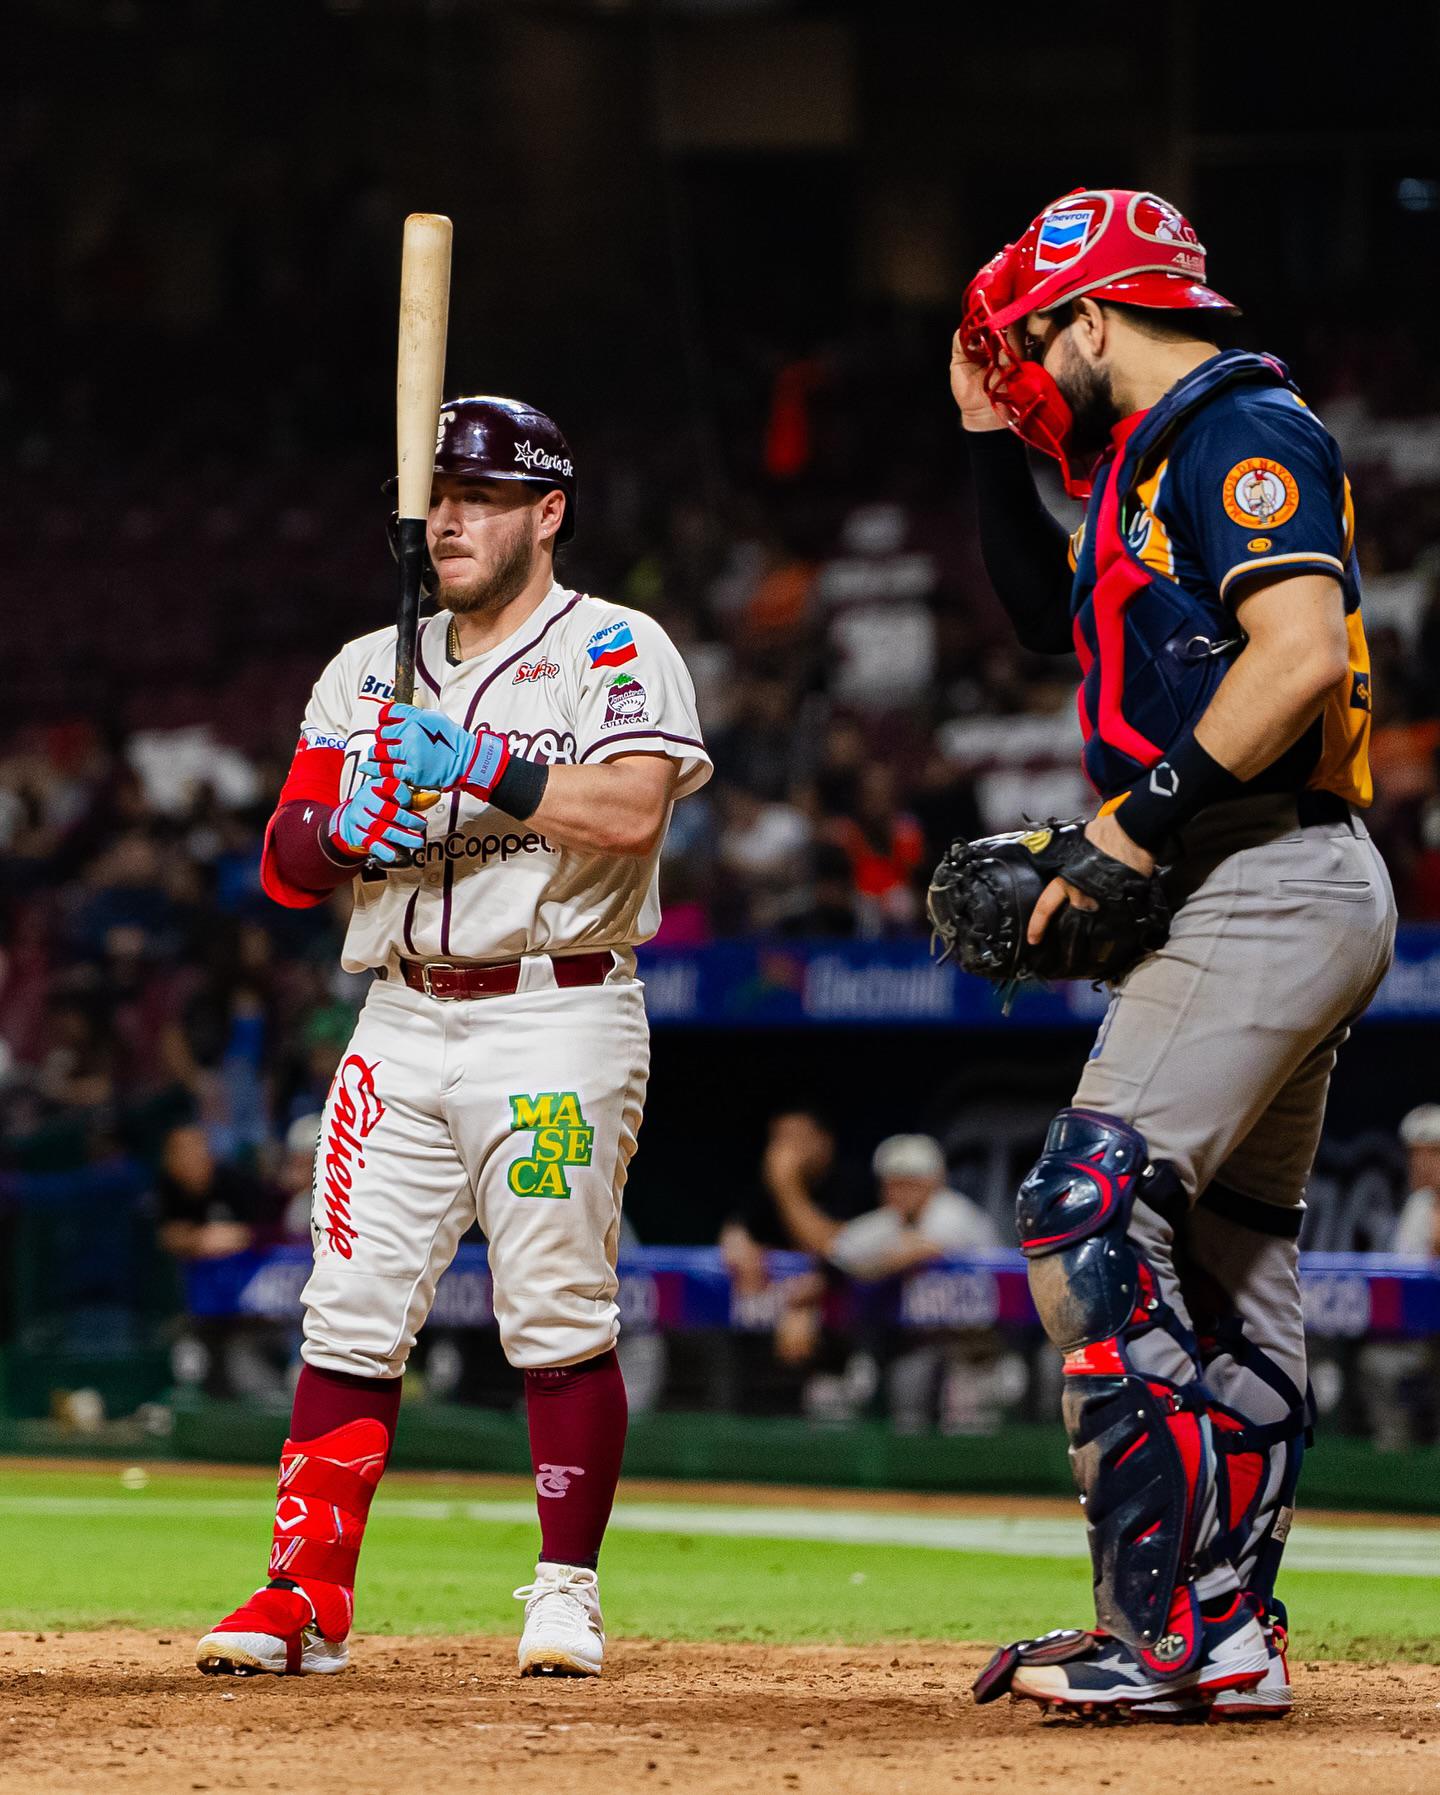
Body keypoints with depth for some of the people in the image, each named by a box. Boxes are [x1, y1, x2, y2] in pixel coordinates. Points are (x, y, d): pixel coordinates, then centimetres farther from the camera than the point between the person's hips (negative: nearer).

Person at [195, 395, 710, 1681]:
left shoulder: (616, 650, 1)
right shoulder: (372, 670, 17)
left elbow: (633, 811, -17)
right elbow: (286, 862, 11)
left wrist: (483, 769, -21)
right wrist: (352, 829, -10)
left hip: (556, 1022, -5)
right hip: (402, 1023, 5)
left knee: (559, 1319, -5)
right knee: (351, 1319, -2)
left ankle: (568, 1588, 5)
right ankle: (307, 1593, -1)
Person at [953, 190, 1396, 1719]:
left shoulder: (1237, 430, -9)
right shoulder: (1159, 455, 22)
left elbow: (1303, 651, -22)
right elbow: (1054, 617, 36)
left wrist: (1140, 821, -22)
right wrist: (993, 439, 27)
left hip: (1274, 887, -11)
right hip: (1257, 904, 11)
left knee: (1092, 1206, -18)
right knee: (1226, 1263, 10)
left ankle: (1165, 1623, -22)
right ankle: (1225, 1635, 12)